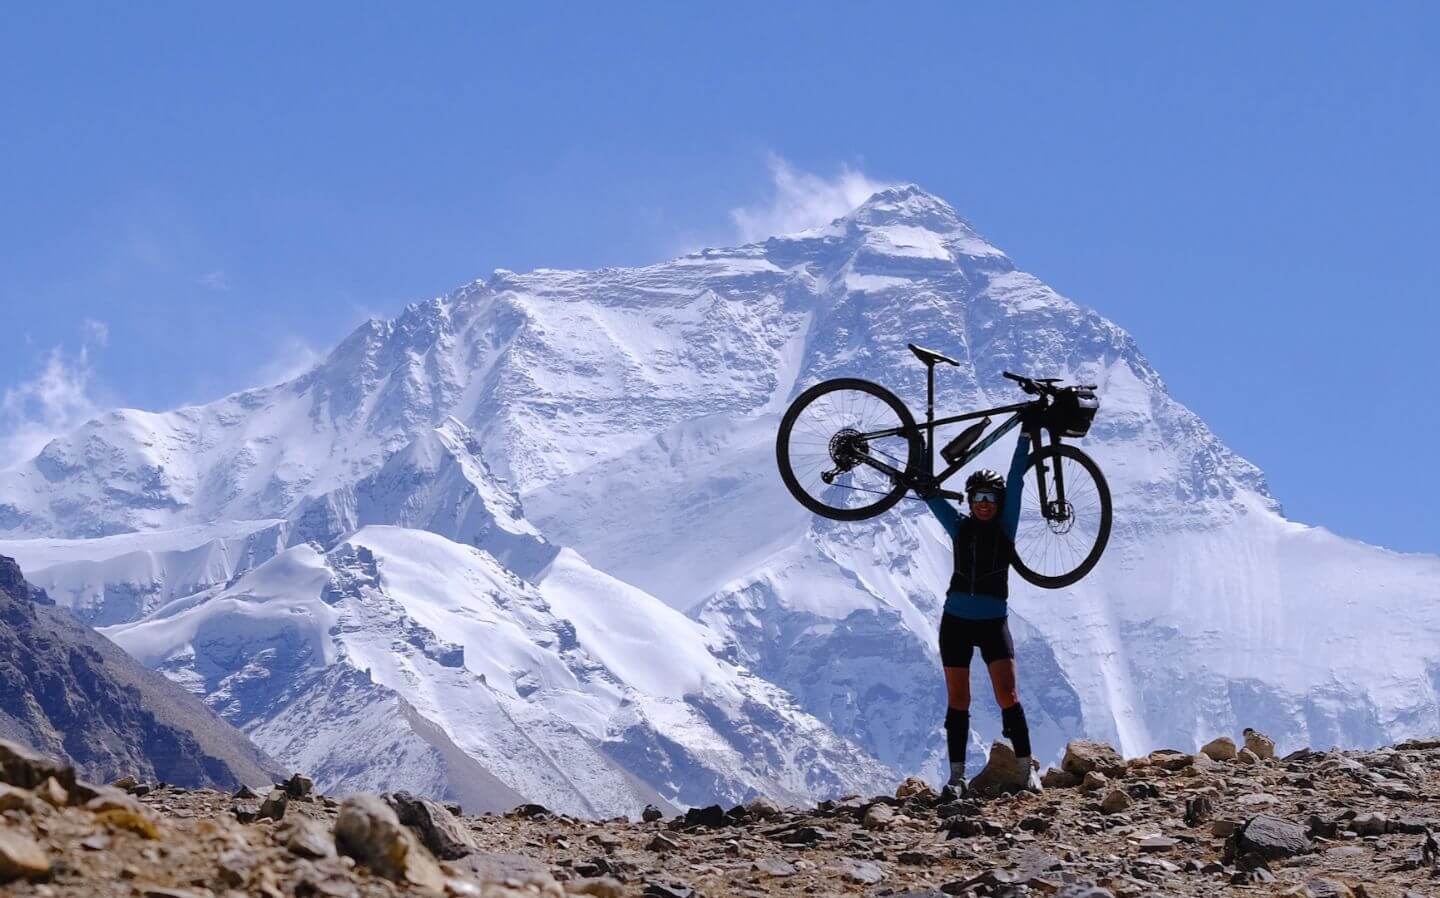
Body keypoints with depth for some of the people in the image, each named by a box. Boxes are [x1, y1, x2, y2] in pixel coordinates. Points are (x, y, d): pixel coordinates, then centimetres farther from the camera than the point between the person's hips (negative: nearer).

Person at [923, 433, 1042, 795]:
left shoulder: (1005, 526, 3)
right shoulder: (959, 527, 8)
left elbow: (1016, 481, -3)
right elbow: (928, 492, 11)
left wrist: (1026, 435, -7)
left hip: (992, 623, -2)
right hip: (956, 621, 2)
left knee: (1007, 694, -14)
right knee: (957, 701, 3)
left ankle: (1027, 769, -9)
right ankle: (956, 776, 6)